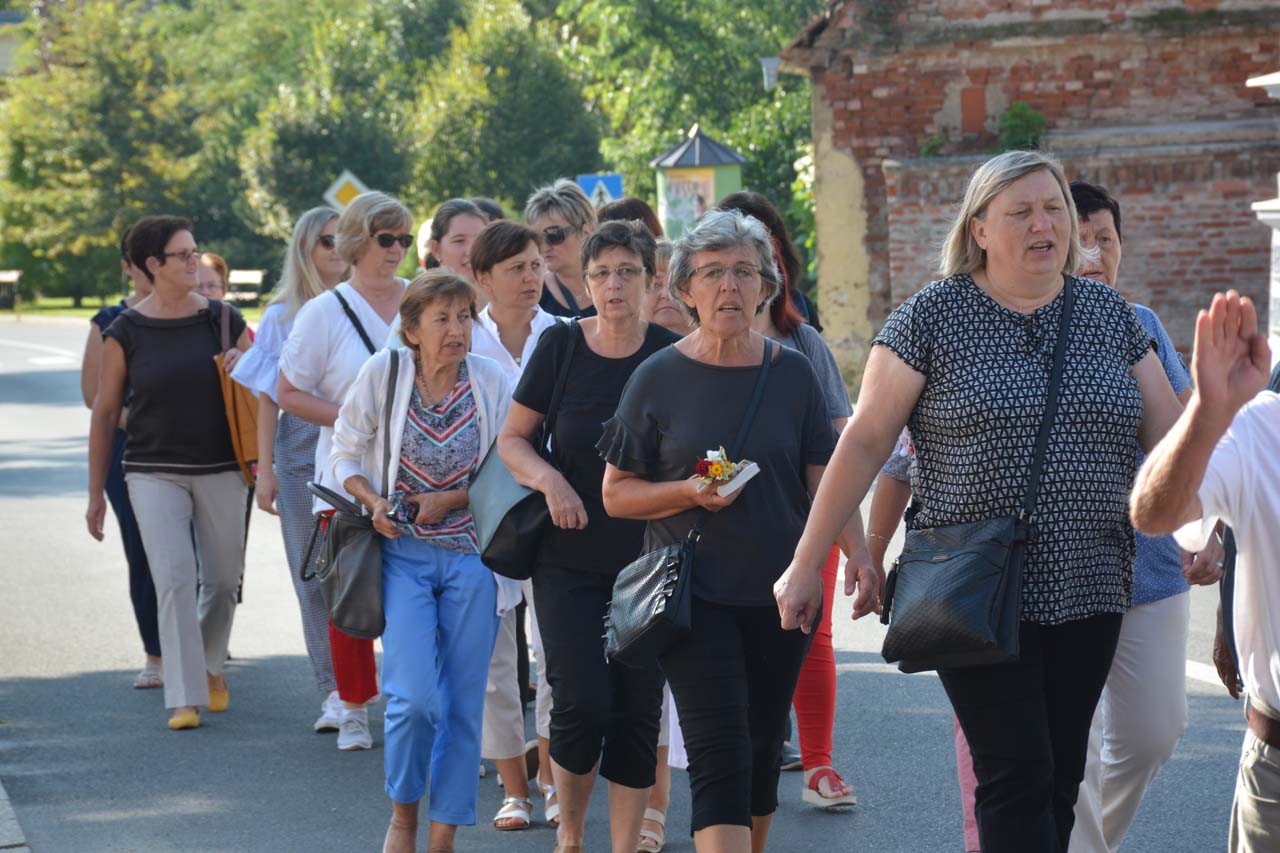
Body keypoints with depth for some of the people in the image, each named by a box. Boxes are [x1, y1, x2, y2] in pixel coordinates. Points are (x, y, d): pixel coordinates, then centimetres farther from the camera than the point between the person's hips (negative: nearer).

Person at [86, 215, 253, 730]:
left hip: (220, 470, 2)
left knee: (223, 579, 8)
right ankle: (185, 698, -9)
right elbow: (104, 413, 4)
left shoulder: (222, 320, 1)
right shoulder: (126, 332, -3)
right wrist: (95, 495, 4)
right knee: (174, 579, -13)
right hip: (155, 473, -2)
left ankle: (210, 664, 37)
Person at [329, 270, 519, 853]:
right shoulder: (384, 373, -4)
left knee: (463, 704, 3)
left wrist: (451, 499, -10)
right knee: (415, 699, -13)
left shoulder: (491, 381, -3)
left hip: (471, 557, 1)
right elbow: (344, 454, 5)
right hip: (403, 554, -1)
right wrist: (373, 501, -12)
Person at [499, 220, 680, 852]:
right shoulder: (561, 345, -3)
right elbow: (511, 439, 4)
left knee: (638, 711, 3)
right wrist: (547, 479, -14)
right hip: (570, 559, -1)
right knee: (582, 705, -7)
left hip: (648, 558, 1)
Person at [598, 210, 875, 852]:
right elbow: (617, 494, 2)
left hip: (780, 592, 3)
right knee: (719, 755, -13)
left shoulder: (792, 373, 5)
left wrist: (859, 557, -10)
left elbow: (824, 482, 7)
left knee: (762, 751, 12)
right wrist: (692, 493, -15)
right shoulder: (658, 378, -1)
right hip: (692, 592, -3)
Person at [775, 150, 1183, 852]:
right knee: (1018, 776, -9)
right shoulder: (933, 316, -2)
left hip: (1088, 594, 4)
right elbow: (864, 443, -2)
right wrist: (806, 565, -3)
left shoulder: (1111, 314, 9)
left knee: (1061, 780, 7)